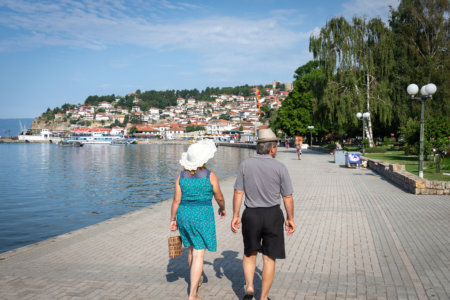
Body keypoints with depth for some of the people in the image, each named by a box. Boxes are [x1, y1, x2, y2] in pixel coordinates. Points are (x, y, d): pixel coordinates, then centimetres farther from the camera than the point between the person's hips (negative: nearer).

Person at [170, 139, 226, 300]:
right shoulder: (210, 176, -12)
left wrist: (173, 219, 7)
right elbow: (219, 197, -2)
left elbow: (176, 200, -2)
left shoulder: (182, 175, -2)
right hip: (202, 217, -5)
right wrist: (222, 208, 18)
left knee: (192, 249, 25)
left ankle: (196, 280, 43)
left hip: (184, 215, 5)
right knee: (198, 254, -1)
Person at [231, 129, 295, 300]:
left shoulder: (245, 165, -4)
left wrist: (235, 216, 6)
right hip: (272, 215, -1)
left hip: (251, 215, 2)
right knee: (269, 258, 9)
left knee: (250, 253, 22)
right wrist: (290, 218, 8)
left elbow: (238, 193, -3)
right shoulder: (280, 168, -9)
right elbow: (287, 197, -4)